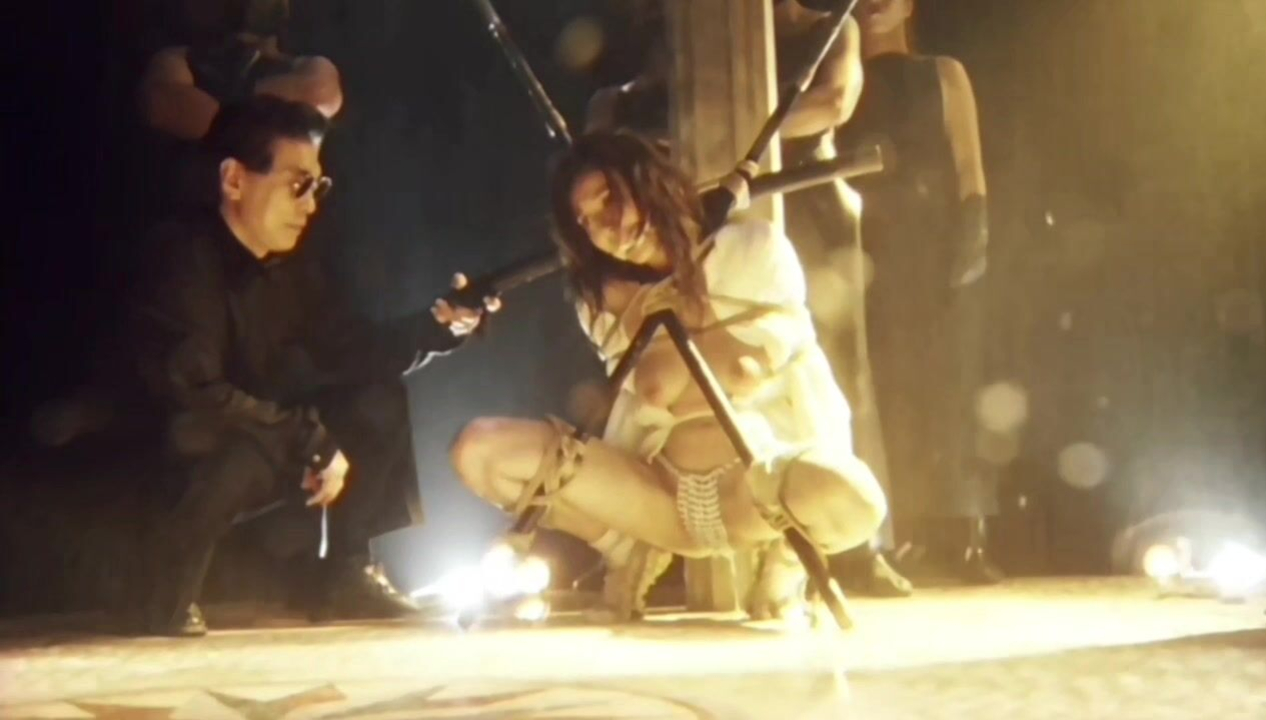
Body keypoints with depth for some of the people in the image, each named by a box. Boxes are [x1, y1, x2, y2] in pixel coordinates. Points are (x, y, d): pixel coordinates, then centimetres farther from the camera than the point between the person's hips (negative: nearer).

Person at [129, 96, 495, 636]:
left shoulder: (289, 266, 1)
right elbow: (196, 395, -30)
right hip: (157, 461, -8)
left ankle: (345, 575, 7)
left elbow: (346, 353, 7)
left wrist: (435, 325, -7)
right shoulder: (184, 257, -23)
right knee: (241, 455, -39)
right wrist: (313, 442, -24)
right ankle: (165, 606, -15)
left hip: (249, 444, 8)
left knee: (376, 403, 1)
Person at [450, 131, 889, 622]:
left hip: (760, 484, -3)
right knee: (481, 448, -13)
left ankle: (786, 553, -2)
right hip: (663, 497, 3)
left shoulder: (751, 249, 1)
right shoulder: (606, 301, 8)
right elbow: (656, 386, -9)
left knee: (849, 502, -41)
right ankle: (629, 550, 6)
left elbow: (750, 367, -11)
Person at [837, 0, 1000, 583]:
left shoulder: (943, 75, 17)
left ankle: (961, 537, -6)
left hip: (937, 246, 0)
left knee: (946, 389, -6)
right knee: (892, 393, -6)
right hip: (874, 252, 1)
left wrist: (971, 237, -8)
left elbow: (969, 169, 7)